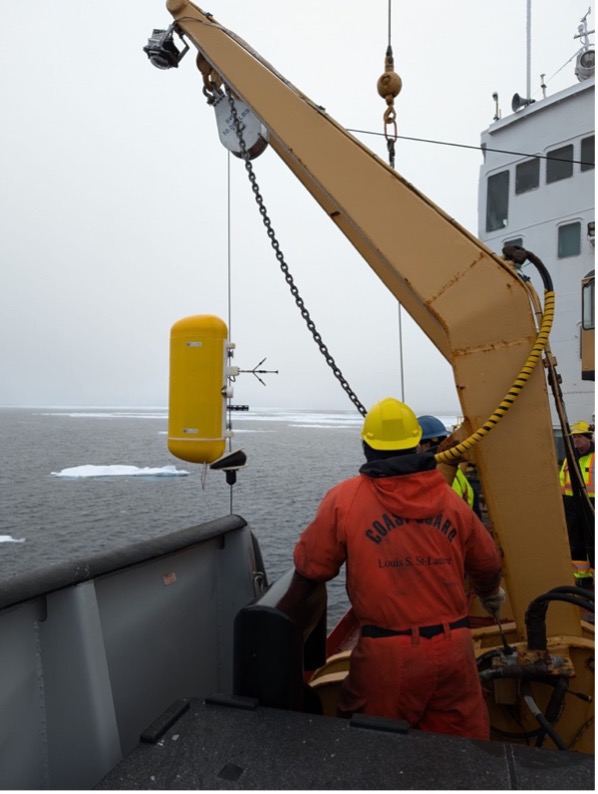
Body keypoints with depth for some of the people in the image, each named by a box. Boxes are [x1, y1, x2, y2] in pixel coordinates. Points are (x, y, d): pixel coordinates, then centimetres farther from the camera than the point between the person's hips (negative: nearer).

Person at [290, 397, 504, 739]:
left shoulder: (344, 499, -7)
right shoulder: (450, 498, 2)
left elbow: (309, 570, -2)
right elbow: (488, 565, 15)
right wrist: (492, 596, 37)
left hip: (387, 654, -2)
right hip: (453, 647, 3)